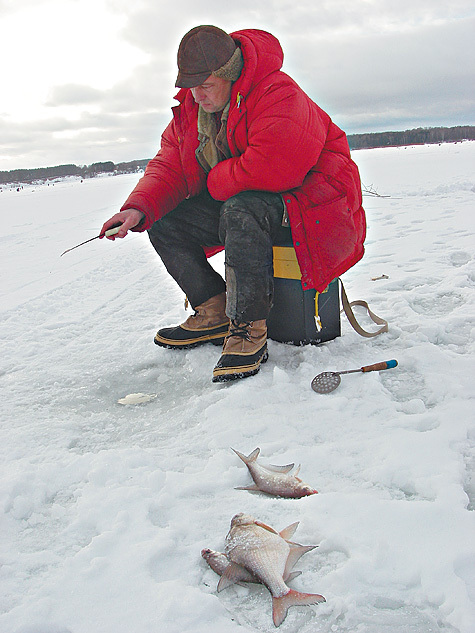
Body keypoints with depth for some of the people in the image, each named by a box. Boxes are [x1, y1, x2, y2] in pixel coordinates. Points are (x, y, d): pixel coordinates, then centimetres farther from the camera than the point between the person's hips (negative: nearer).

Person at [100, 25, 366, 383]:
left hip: (307, 198, -8)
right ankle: (214, 315, 5)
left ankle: (249, 331, -30)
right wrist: (139, 209, -18)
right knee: (164, 225, 0)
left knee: (241, 212, -39)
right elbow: (168, 167, 2)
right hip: (235, 201, 9)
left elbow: (274, 168, -37)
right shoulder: (190, 108, 3)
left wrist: (215, 182, -19)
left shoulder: (280, 95, -24)